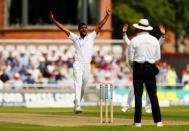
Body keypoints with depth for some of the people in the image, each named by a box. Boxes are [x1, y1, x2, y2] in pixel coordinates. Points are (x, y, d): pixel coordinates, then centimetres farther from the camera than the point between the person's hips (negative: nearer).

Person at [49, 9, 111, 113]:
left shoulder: (91, 36, 8)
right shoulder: (75, 38, 6)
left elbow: (100, 26, 2)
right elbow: (63, 29, 4)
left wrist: (107, 16, -6)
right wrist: (53, 20, -1)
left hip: (87, 65, 2)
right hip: (78, 64, -2)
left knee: (83, 85, 9)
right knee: (78, 84, -14)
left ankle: (76, 102, 30)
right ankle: (77, 106, -22)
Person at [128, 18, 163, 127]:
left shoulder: (134, 40, -6)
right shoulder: (154, 40, 3)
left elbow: (131, 58, -4)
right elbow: (158, 58, 4)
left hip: (138, 68, -2)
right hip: (151, 68, 2)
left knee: (138, 95, 0)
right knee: (153, 95, 6)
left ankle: (137, 121, -2)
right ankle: (158, 121, 3)